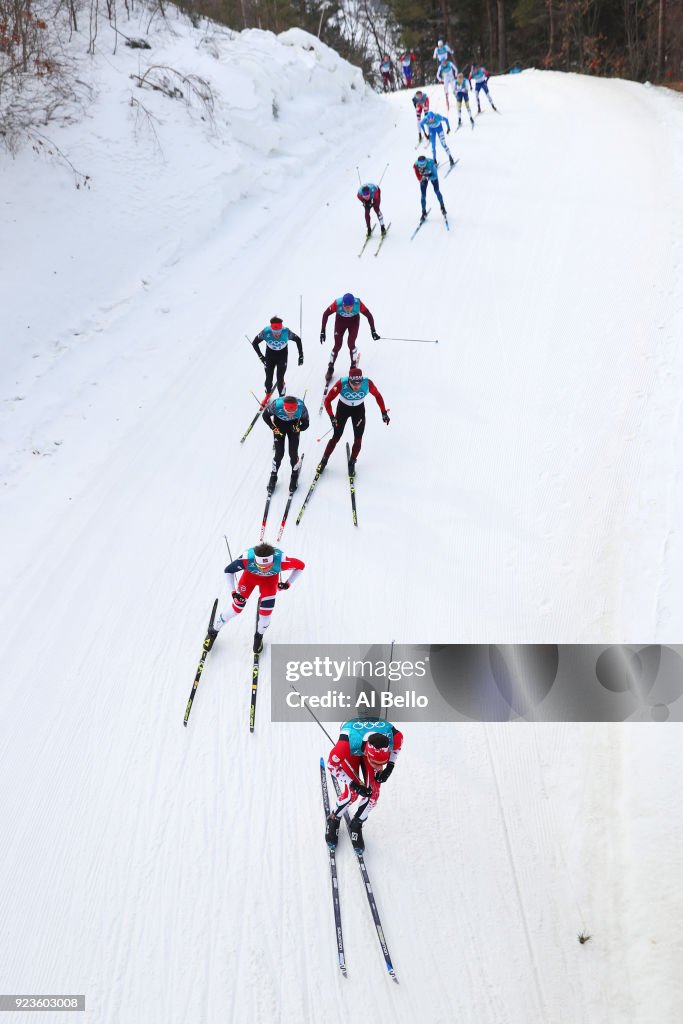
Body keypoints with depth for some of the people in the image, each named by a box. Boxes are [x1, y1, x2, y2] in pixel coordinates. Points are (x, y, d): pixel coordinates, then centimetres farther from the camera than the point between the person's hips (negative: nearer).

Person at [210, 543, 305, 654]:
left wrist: (288, 583, -20)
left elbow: (301, 565, -21)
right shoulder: (247, 559, -43)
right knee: (236, 609, 3)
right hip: (250, 575, 0)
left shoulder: (281, 561, -43)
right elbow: (228, 570, -22)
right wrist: (233, 592, -26)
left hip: (270, 578, 0)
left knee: (265, 613, -5)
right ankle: (214, 631, 30)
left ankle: (259, 636, 29)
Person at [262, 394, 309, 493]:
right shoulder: (276, 405, -39)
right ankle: (273, 476, 22)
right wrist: (274, 428, -23)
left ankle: (295, 476, 23)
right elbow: (265, 416, -16)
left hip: (294, 425, 0)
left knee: (293, 453, -5)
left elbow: (305, 424, -18)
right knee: (279, 453, -4)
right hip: (279, 423, 0)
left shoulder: (301, 408, -37)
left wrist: (298, 428, -37)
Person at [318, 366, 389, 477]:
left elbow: (377, 396, -11)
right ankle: (324, 460, 25)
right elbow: (327, 400, -25)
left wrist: (384, 413, -9)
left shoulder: (367, 383, -32)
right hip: (343, 408, -1)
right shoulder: (341, 384, -36)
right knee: (336, 437, 4)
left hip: (359, 410, 1)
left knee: (358, 439, 0)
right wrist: (332, 417, -35)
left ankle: (352, 464, 22)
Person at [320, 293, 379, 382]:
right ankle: (330, 369, 21)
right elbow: (325, 315, -22)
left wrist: (373, 331, -15)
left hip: (354, 321, 0)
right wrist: (322, 331, -21)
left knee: (351, 344, -11)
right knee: (337, 345, 1)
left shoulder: (358, 304, -37)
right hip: (340, 320, 0)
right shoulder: (337, 304, -38)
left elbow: (369, 316, -21)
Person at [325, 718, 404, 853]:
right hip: (352, 751, -2)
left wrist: (389, 767, -14)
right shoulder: (348, 743, -46)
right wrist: (354, 784, -29)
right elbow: (332, 765, -25)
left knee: (373, 793, -8)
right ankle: (333, 821, 18)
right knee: (351, 793, -13)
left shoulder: (394, 737, -39)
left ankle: (356, 825, 19)